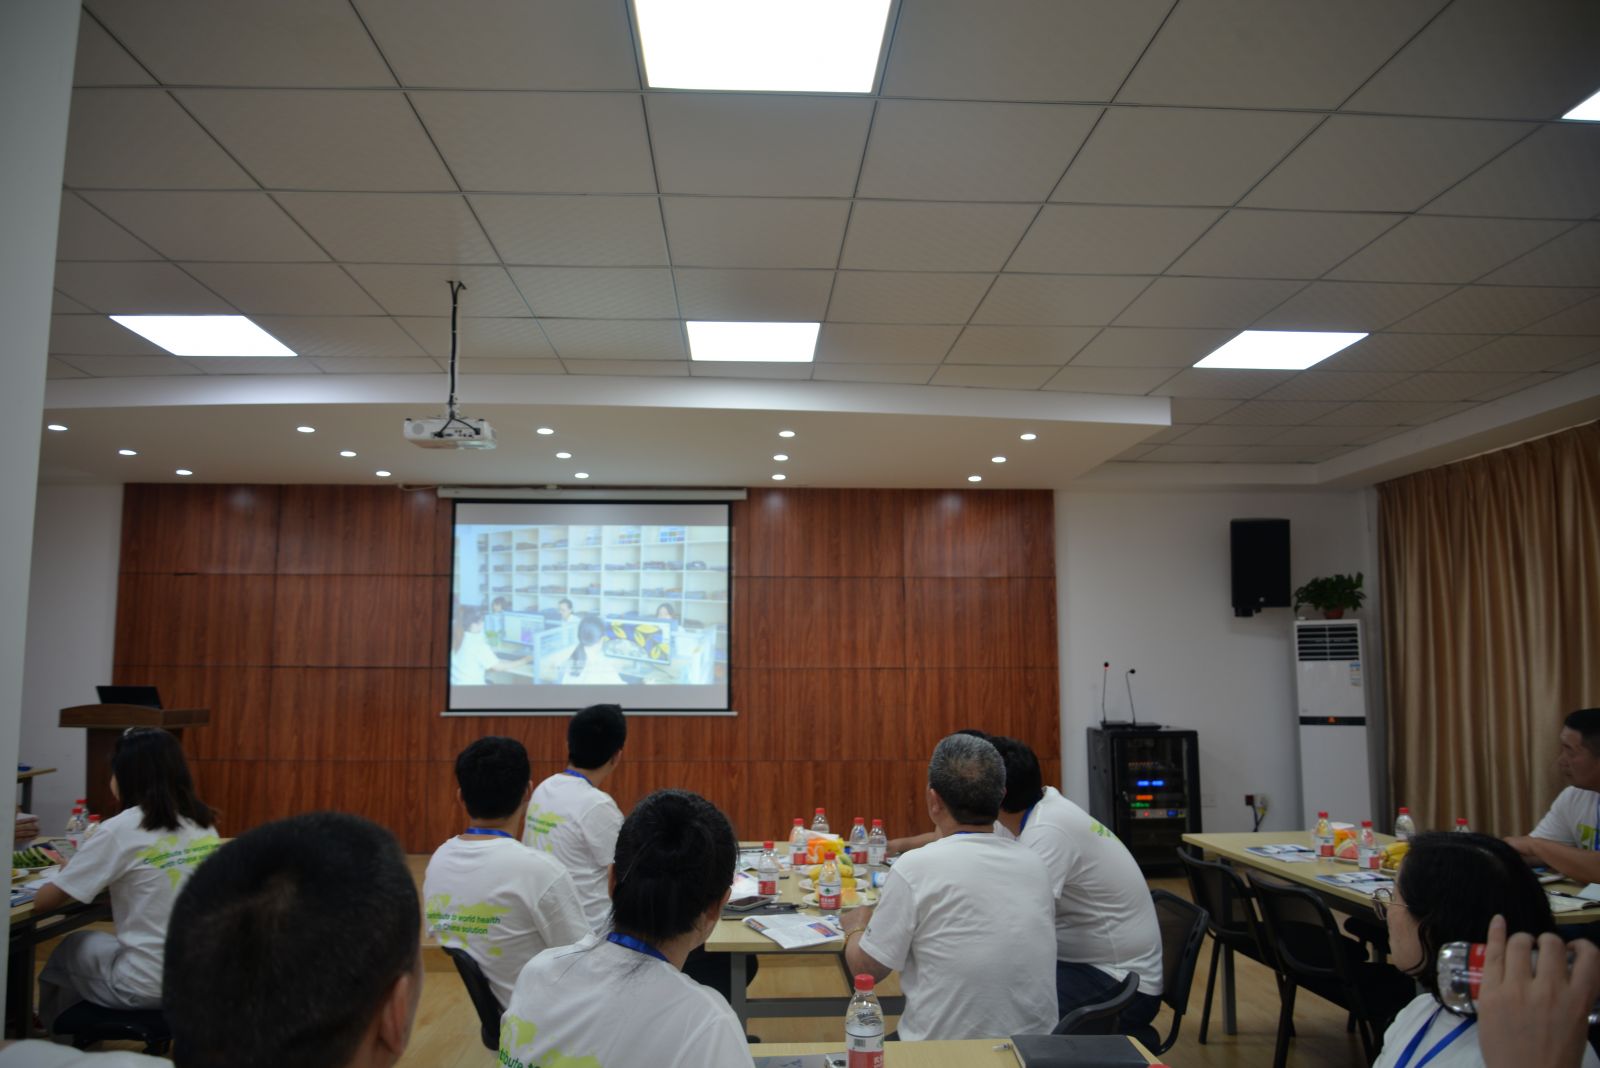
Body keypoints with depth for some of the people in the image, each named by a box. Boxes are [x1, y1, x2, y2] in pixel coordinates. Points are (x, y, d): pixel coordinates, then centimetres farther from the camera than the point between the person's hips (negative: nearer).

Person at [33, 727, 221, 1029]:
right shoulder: (204, 823, 3)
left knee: (70, 947, 25)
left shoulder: (120, 830, -13)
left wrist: (71, 873, 14)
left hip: (148, 987, -5)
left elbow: (43, 902, -5)